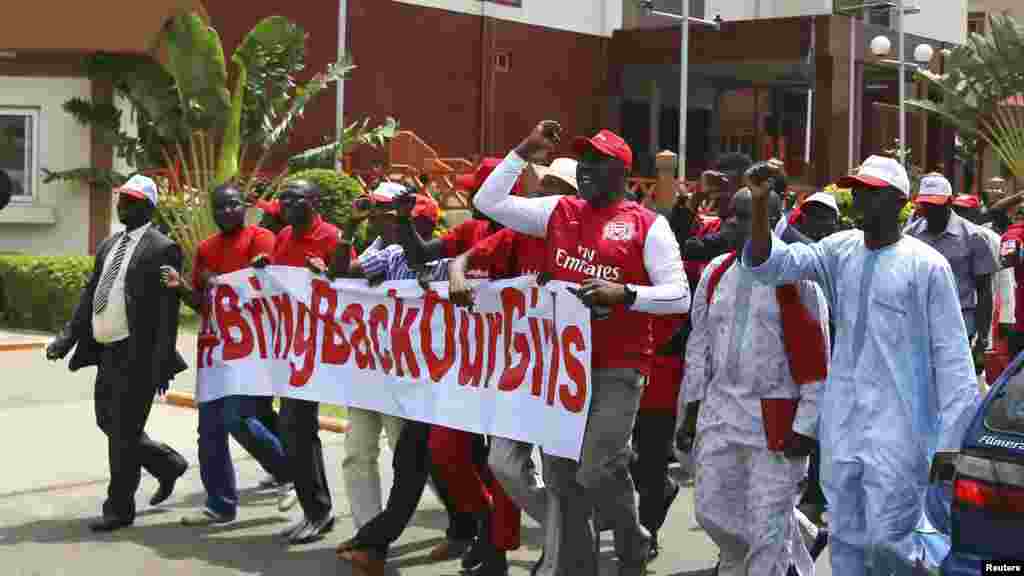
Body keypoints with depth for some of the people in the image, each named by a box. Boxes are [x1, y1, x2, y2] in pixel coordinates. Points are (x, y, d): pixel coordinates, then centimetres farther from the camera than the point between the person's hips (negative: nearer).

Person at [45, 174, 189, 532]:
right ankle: (168, 464, 35)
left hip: (137, 355, -8)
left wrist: (161, 364, -18)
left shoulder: (161, 249, -9)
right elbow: (90, 295, 14)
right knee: (108, 423, 16)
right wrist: (67, 338, 2)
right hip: (109, 352, 8)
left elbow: (168, 311, -14)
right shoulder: (108, 245, 15)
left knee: (123, 431, -2)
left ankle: (119, 508, 10)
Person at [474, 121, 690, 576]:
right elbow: (489, 201, 11)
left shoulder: (647, 225, -3)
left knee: (597, 470, -14)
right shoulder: (558, 212, 10)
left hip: (618, 366, -5)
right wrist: (524, 151, 6)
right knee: (561, 477, 8)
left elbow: (679, 296, -8)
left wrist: (624, 293, -23)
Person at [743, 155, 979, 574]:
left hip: (898, 427, -5)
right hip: (841, 423, 6)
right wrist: (760, 204, -17)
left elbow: (952, 356, -7)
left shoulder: (926, 265, -7)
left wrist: (952, 443, -10)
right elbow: (769, 264, -2)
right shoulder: (840, 250, 7)